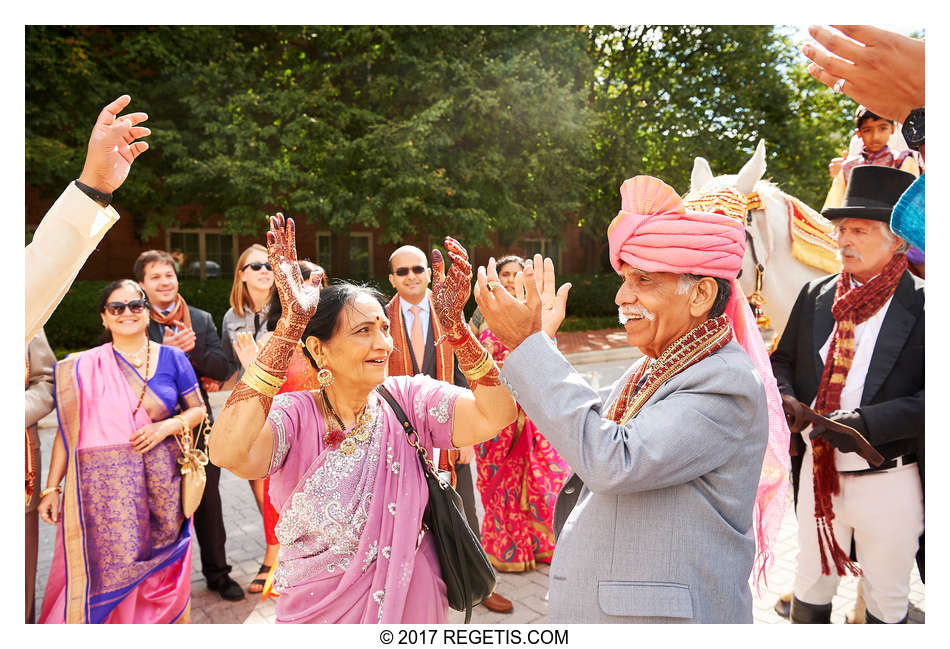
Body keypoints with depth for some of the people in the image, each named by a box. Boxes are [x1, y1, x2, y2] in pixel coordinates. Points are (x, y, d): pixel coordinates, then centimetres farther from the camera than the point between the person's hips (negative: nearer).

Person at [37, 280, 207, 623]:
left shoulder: (173, 358, 3)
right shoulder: (84, 367, 2)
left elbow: (198, 410, 8)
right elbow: (68, 430, 2)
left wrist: (167, 426, -11)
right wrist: (52, 488, -1)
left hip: (160, 482, 1)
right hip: (104, 485, 0)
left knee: (158, 567, 7)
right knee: (105, 572, 2)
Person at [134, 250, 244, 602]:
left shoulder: (201, 320, 5)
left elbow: (222, 368, -3)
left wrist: (191, 348, -19)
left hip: (198, 425, 2)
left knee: (208, 502, 12)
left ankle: (217, 572, 28)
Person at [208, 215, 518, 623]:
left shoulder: (407, 399, -11)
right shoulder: (295, 415, -18)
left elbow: (495, 416, -23)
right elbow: (229, 453, -38)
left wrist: (455, 325, -34)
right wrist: (289, 326, -40)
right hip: (320, 610, -2)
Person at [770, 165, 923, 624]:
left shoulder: (919, 303, -13)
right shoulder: (814, 296, 2)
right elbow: (783, 359, 10)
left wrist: (865, 423, -29)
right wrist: (785, 398, -11)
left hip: (888, 481, -3)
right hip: (818, 472, 4)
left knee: (887, 602, 18)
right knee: (810, 587, 21)